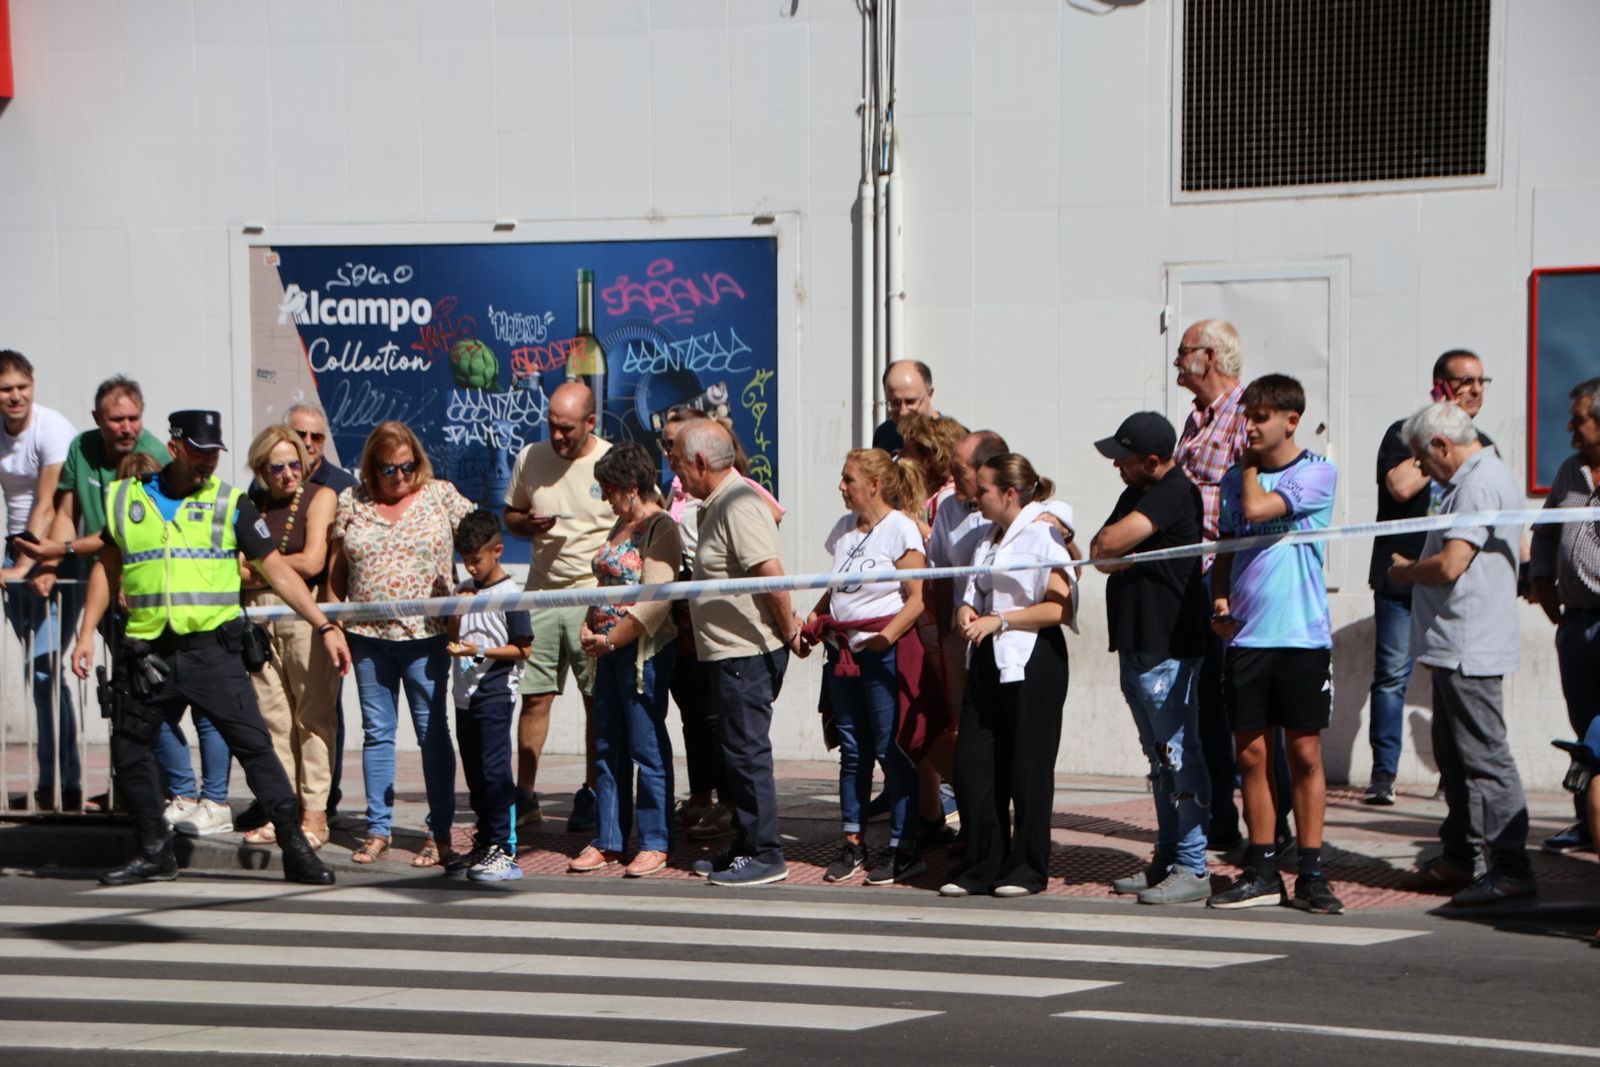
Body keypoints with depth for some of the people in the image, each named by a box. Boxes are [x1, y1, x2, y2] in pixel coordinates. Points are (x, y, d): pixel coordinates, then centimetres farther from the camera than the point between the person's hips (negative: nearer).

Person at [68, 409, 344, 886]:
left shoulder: (230, 504, 1)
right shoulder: (124, 499, 7)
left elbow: (277, 570, -1)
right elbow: (108, 566, 18)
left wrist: (325, 626, -8)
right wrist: (87, 632, 12)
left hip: (212, 649, -3)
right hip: (148, 653, 3)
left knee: (254, 745, -8)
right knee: (128, 749, 9)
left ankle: (296, 849, -3)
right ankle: (155, 852, 24)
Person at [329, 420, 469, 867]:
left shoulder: (441, 496, 2)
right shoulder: (351, 503, 7)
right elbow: (336, 568, 12)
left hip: (426, 634, -2)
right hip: (368, 635, 2)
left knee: (433, 733, 3)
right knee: (376, 733, 8)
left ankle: (439, 833, 8)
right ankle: (377, 829, 16)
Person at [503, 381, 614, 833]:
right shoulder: (530, 458, 7)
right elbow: (510, 515, 17)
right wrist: (528, 523, -5)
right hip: (542, 592, 3)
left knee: (598, 699, 3)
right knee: (534, 695, 4)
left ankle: (591, 796, 14)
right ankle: (524, 796, 13)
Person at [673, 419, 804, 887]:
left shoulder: (738, 506, -19)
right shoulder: (719, 505, 14)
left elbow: (771, 573, -26)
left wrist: (788, 632, -18)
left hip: (747, 654, -10)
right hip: (728, 653, 10)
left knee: (746, 752, -4)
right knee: (734, 752, 16)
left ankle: (763, 856, 3)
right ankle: (744, 847, 25)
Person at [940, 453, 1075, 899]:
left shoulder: (1042, 535, -9)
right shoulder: (988, 538, 17)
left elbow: (1060, 608, -16)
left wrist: (999, 620, -18)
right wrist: (966, 611, 3)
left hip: (1032, 663, -8)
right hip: (988, 662, 8)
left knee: (1027, 770, 0)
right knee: (971, 766, 4)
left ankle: (1027, 868, 12)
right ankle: (981, 866, 12)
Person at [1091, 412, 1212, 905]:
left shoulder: (1175, 494, -14)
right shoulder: (1135, 494, 17)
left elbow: (1111, 542, -22)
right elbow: (1099, 552, 11)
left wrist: (1112, 546, -1)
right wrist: (1122, 554, -9)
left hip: (1169, 650, -10)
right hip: (1136, 646, 10)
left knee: (1180, 756, -7)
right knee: (1159, 758, 14)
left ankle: (1193, 869, -4)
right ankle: (1167, 860, 22)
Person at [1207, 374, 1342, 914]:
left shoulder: (1317, 473, -4)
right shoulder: (1234, 479, 12)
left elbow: (1258, 508, -18)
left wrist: (1250, 466, 0)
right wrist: (1220, 600, 2)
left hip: (1302, 635, -4)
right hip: (1245, 636, 4)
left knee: (1305, 754, 1)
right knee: (1251, 753, 6)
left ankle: (1311, 874, 9)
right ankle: (1261, 871, 15)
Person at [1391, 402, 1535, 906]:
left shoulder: (1480, 485, -16)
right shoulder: (1479, 479, 18)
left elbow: (1450, 565, -23)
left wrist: (1405, 571, -4)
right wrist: (1415, 568, 14)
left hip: (1469, 648, -11)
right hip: (1457, 647, 11)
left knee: (1484, 756, -8)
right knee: (1453, 755, 16)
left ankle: (1511, 867, -5)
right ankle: (1458, 859, 24)